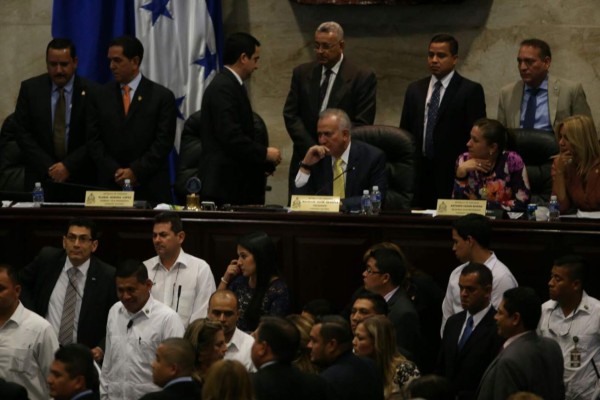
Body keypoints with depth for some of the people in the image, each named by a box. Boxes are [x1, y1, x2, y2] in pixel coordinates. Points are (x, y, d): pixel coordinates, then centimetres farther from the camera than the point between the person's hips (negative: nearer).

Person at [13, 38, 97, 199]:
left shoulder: (91, 92, -2)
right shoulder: (30, 88, 3)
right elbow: (23, 133, 1)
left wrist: (68, 166, -12)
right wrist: (49, 167, -9)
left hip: (80, 180, -1)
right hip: (40, 179, 1)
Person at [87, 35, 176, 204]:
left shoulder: (162, 96, 2)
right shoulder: (102, 95, 10)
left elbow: (164, 142, -4)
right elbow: (94, 140, 6)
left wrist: (136, 171, -12)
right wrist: (115, 171, -7)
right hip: (110, 186, 2)